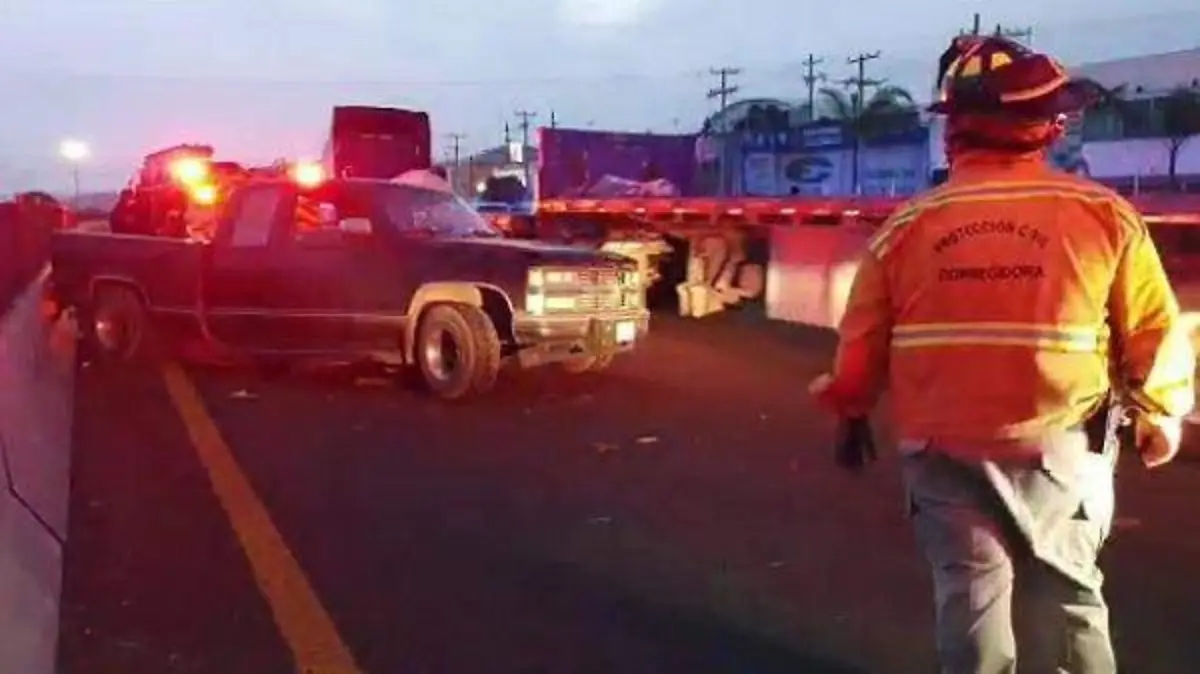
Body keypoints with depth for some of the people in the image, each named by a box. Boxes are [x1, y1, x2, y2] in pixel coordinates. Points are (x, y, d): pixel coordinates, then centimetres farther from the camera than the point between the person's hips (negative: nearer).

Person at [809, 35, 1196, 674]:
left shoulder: (905, 226, -6)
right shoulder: (1105, 214, -7)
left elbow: (861, 344, 1)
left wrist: (851, 412, 21)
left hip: (946, 451, 0)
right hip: (1060, 445, 0)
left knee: (970, 599, 12)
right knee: (1071, 594, 19)